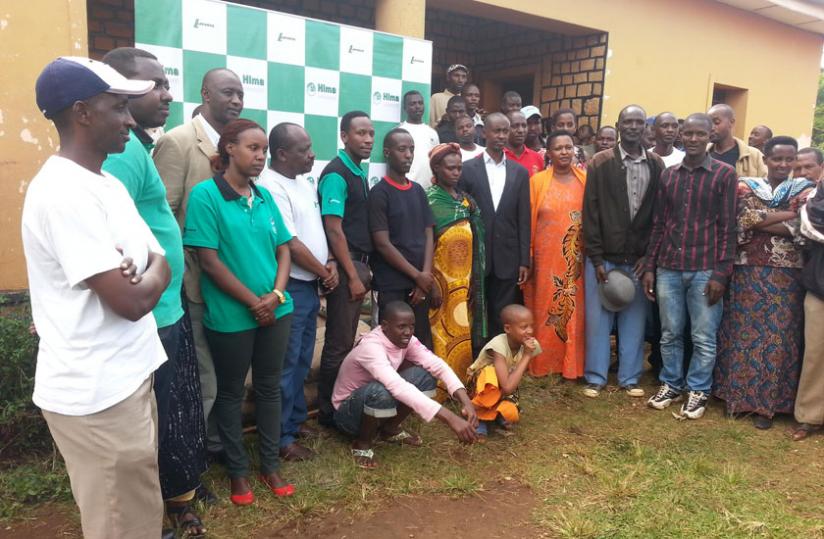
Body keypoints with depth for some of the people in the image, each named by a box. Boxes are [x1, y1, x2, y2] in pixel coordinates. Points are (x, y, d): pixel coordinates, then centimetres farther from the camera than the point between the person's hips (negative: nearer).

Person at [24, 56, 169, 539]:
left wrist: (143, 271, -12)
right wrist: (152, 274, -2)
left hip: (127, 377, 9)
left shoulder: (108, 184, 10)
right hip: (98, 395, -9)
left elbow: (160, 263, 11)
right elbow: (131, 301, -24)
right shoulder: (65, 192, -21)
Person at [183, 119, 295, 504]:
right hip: (231, 316, -5)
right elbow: (209, 260, -14)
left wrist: (276, 294, -9)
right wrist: (254, 302, -12)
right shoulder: (205, 194, -10)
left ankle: (270, 465, 30)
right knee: (231, 393, 12)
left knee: (269, 387, 15)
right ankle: (237, 470, 28)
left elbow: (283, 249, 8)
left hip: (276, 309, 5)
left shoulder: (264, 197, 6)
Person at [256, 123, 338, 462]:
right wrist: (324, 272, -8)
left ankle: (296, 419, 33)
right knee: (286, 364, 1)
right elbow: (290, 244, -20)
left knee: (302, 360, 18)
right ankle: (282, 437, 13)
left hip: (310, 285, 9)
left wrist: (331, 263, 1)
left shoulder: (304, 182, 11)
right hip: (290, 288, -9)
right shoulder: (270, 187, -18)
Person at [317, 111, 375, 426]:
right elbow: (334, 230, -18)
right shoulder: (336, 174, -13)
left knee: (347, 339, 16)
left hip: (359, 263, 9)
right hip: (344, 266, -9)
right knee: (339, 342, 0)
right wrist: (352, 276, -18)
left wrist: (363, 270, 12)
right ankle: (328, 411, 13)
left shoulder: (360, 174, 13)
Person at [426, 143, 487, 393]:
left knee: (463, 325, 11)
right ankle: (443, 385, 8)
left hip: (465, 273, 6)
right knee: (444, 327, -2)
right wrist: (429, 281, -16)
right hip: (442, 274, -6)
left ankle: (462, 380, 22)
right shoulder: (428, 198, -8)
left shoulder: (464, 197, 12)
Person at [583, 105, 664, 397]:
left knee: (634, 318, 9)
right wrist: (596, 258, -8)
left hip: (639, 258, 2)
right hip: (603, 256, -2)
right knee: (598, 317, 6)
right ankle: (595, 377, 19)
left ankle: (630, 377, 23)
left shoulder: (656, 165, 4)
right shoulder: (600, 162, -2)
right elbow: (590, 212, -4)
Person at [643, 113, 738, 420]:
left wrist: (721, 273, -9)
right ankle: (671, 384, 27)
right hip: (668, 269, 3)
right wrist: (649, 266, 5)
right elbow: (658, 225, 10)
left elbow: (728, 227, -4)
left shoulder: (725, 174, -1)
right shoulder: (668, 175, 8)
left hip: (705, 271, -3)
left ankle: (698, 391, 21)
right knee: (669, 333, 12)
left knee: (704, 337, 6)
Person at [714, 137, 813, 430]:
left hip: (786, 274, 0)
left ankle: (766, 403, 13)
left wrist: (758, 221, -12)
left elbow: (799, 230, -10)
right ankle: (737, 393, 17)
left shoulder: (804, 189, 5)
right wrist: (786, 214, -11)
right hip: (749, 270, 0)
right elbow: (744, 220, -12)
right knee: (744, 331, 4)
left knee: (778, 335, 3)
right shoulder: (746, 186, 5)